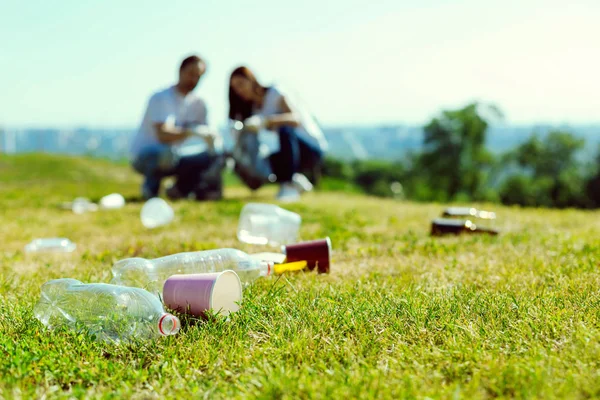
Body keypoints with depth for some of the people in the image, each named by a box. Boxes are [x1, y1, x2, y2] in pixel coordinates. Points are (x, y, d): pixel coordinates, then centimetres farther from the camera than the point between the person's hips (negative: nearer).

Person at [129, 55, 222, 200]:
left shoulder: (197, 103, 4)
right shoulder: (161, 98, -17)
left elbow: (207, 135, 3)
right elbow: (163, 135, -31)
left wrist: (213, 138, -21)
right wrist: (192, 131, -45)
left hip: (170, 157, 6)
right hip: (143, 156, -6)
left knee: (213, 157, -10)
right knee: (167, 151, -40)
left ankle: (181, 188, 5)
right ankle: (150, 187, -11)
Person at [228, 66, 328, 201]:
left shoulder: (275, 94, -12)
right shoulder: (252, 106, 9)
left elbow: (296, 118, -31)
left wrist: (265, 121, -44)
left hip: (312, 147, -7)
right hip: (292, 149, 7)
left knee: (285, 128, -36)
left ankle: (289, 185, -31)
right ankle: (296, 179, 5)